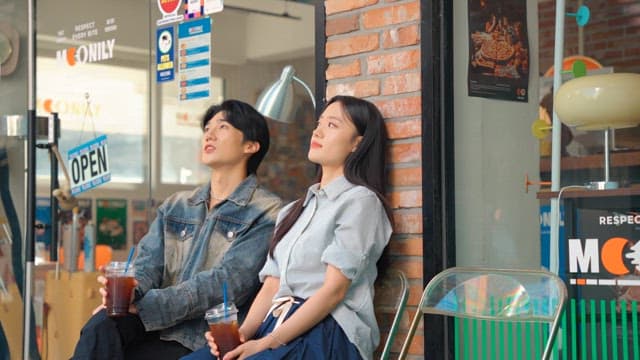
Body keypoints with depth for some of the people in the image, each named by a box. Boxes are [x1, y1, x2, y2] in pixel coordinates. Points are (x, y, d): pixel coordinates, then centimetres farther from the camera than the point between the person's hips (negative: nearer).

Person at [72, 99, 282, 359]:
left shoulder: (266, 214, -1)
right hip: (155, 327, 5)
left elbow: (226, 282, -13)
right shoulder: (175, 207, 21)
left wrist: (144, 305, -20)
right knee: (103, 325, -28)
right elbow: (148, 264, 8)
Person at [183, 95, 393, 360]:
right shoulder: (293, 210, 26)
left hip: (328, 335, -7)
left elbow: (334, 290, -9)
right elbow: (270, 287, 17)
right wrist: (243, 332, -4)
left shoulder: (359, 201, 1)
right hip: (275, 328, 7)